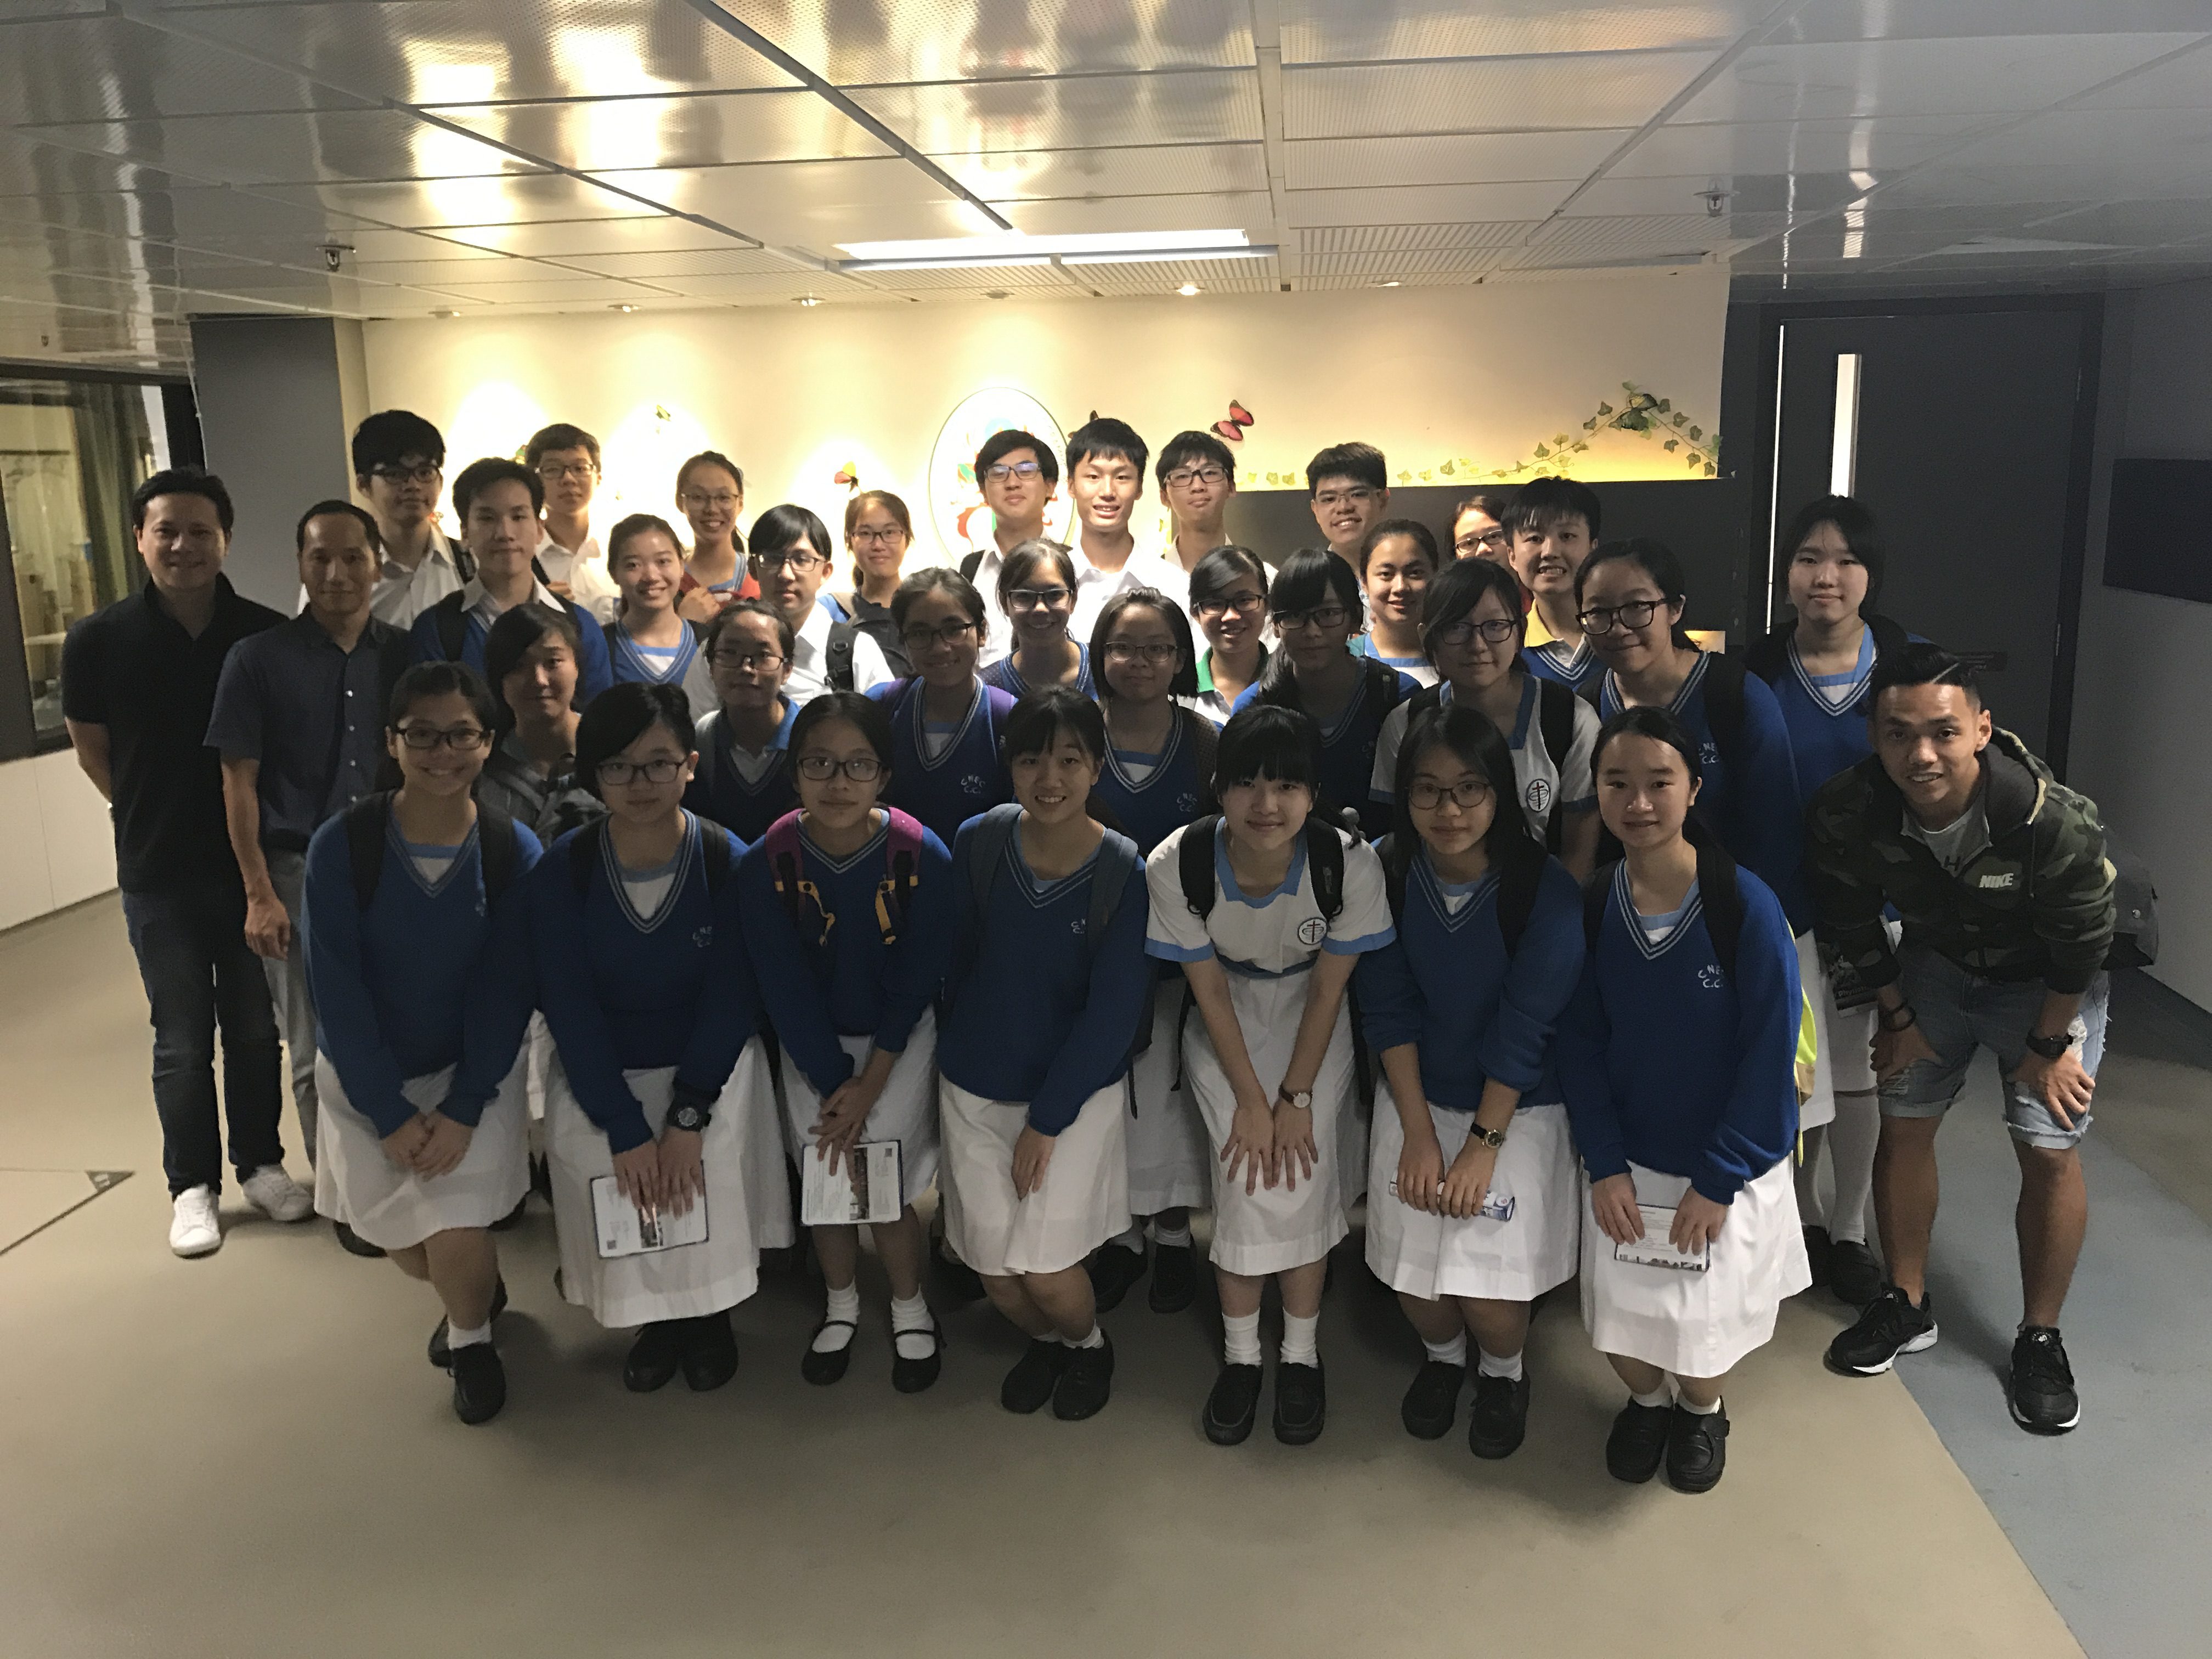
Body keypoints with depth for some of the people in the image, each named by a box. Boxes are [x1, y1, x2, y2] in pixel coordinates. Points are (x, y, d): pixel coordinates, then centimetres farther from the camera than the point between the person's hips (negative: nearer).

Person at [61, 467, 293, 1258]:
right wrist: (154, 821, 8)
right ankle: (193, 1184, 25)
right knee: (182, 1040, 9)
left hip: (254, 864, 1)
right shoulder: (98, 640, -9)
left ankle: (262, 1164, 30)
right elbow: (92, 752, 4)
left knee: (256, 1029, 12)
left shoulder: (266, 636, -8)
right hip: (159, 875, -1)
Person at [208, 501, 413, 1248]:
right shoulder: (258, 659, -1)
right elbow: (239, 782, -2)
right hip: (300, 871, -2)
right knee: (320, 1050, 6)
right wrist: (260, 894, -7)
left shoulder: (403, 655, 5)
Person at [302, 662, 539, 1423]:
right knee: (405, 1249, 8)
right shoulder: (339, 846, -17)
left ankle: (472, 1333, 22)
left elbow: (505, 991, -11)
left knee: (458, 1246, -12)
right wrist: (391, 1113, -15)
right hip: (367, 1075, 1)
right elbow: (336, 991, -14)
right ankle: (476, 1288, 43)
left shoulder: (513, 851, -15)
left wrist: (464, 1110, -17)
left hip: (474, 1068, -1)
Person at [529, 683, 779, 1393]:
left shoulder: (727, 862, -12)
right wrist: (625, 1128, -17)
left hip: (707, 1066, -1)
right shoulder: (562, 869, -10)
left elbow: (730, 998, -10)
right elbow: (569, 1007, -10)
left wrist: (688, 1116, -18)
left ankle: (710, 1312, 12)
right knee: (612, 1186, -18)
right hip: (599, 1076, 1)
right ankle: (657, 1317, 16)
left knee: (710, 1171, -21)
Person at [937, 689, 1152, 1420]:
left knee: (1046, 1272, -6)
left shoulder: (1124, 871, -16)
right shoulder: (979, 843, -10)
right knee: (998, 1277, 6)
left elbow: (1113, 1012, -14)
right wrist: (966, 1047, 4)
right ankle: (1044, 1340, 42)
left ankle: (1089, 1343, 30)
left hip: (1079, 1088, -2)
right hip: (975, 1090, 3)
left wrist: (1048, 1120, -12)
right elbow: (957, 961, 3)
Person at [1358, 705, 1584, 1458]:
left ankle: (1504, 1370, 28)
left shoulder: (1545, 888, -19)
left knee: (1490, 1296, -8)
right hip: (1418, 1099, 3)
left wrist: (1483, 1143, -15)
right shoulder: (1389, 873, -11)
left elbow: (1524, 1029, -16)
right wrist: (1418, 1131, -10)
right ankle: (1442, 1354, 35)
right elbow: (1388, 1007, -7)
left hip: (1518, 1108, -2)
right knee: (1411, 1273, -1)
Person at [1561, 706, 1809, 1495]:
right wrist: (1605, 1165, -8)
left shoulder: (1746, 905, -20)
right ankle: (1646, 1400, 40)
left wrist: (1717, 1183, -13)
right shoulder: (1592, 905, -8)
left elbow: (1771, 1052, -15)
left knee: (1701, 1323, 2)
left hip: (1726, 1165, -3)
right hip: (1627, 1162, 3)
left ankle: (1703, 1410, 38)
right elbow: (1580, 1041, -1)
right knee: (1619, 1318, 4)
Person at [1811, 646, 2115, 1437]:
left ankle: (2040, 1340, 15)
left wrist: (2048, 1045, -10)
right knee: (1903, 1125, 6)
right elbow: (1853, 920, -9)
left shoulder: (2057, 821, -38)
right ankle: (1907, 1306, 24)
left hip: (2047, 982, -3)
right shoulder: (1846, 812, -29)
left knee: (2049, 1151, -4)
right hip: (1935, 963, 3)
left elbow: (2079, 944, -20)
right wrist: (1899, 1016, 0)